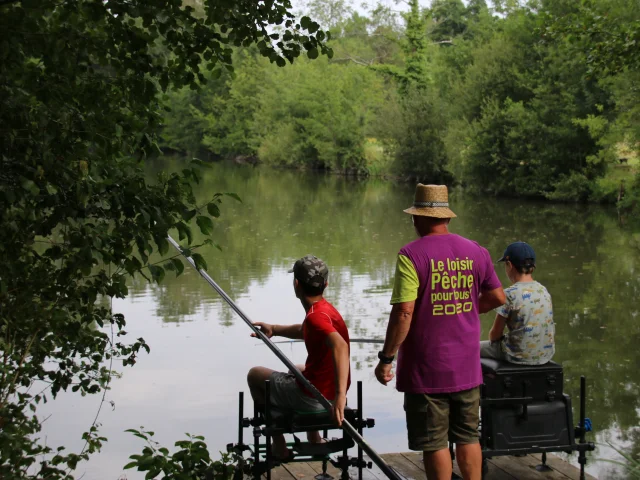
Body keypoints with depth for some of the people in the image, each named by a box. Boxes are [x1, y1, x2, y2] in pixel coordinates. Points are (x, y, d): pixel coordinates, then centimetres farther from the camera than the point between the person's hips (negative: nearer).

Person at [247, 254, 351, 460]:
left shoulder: (316, 315, -25)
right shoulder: (324, 308, 5)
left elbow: (340, 346, -42)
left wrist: (340, 395, -48)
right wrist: (274, 330, 18)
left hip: (314, 398, -9)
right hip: (329, 390, 9)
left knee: (255, 374, 13)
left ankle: (279, 445, 18)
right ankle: (315, 440, 35)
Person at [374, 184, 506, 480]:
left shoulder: (412, 255, -14)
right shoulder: (476, 252, 2)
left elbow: (403, 313, -18)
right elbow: (497, 298, 10)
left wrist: (386, 359, -11)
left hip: (427, 369, -5)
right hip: (467, 367, 5)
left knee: (435, 443, 3)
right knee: (468, 437, 16)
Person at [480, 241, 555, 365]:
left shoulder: (510, 294, -17)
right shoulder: (543, 290, 2)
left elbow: (495, 334, -10)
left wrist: (493, 337, 12)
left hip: (520, 356, -6)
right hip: (546, 354, 6)